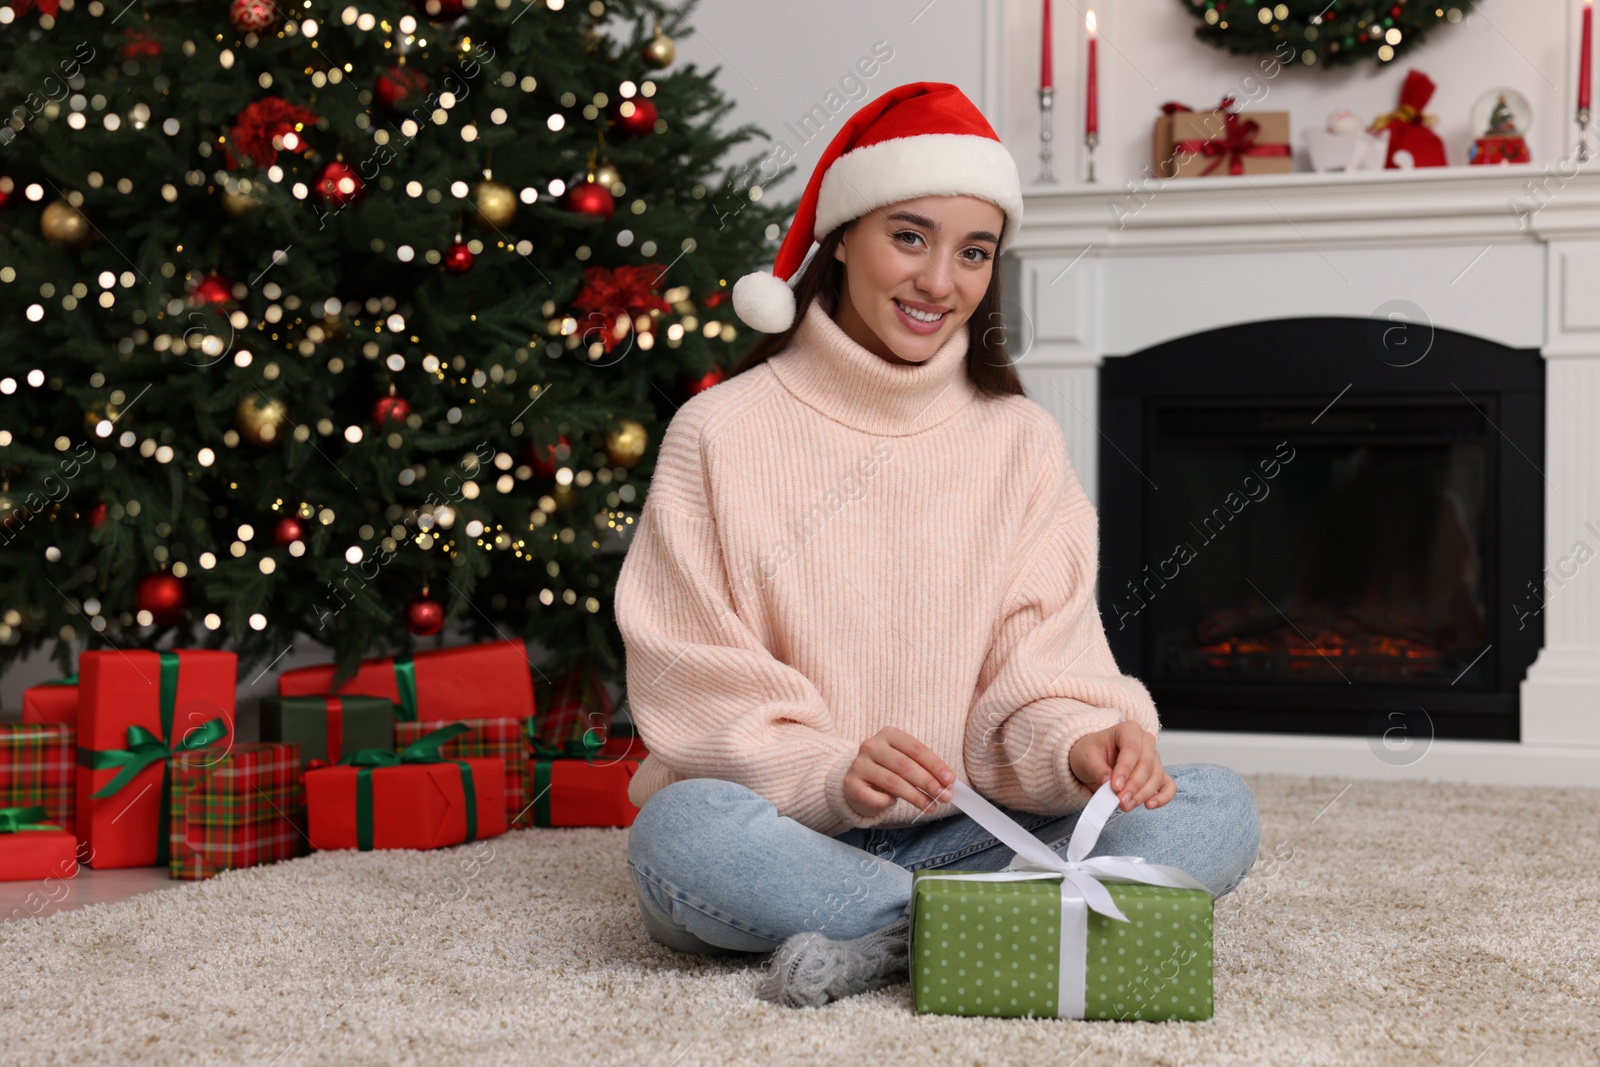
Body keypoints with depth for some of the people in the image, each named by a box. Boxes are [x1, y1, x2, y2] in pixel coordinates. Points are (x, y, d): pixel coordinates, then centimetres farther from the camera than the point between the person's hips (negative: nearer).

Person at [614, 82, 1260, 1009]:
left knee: (1220, 810, -18)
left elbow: (1041, 666, 2)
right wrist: (831, 774, -25)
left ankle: (882, 941, -25)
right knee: (682, 832, -37)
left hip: (966, 830, 3)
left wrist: (1081, 744, -22)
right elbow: (693, 687, -6)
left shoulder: (1022, 442, 9)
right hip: (786, 829, -3)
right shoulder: (723, 434, 0)